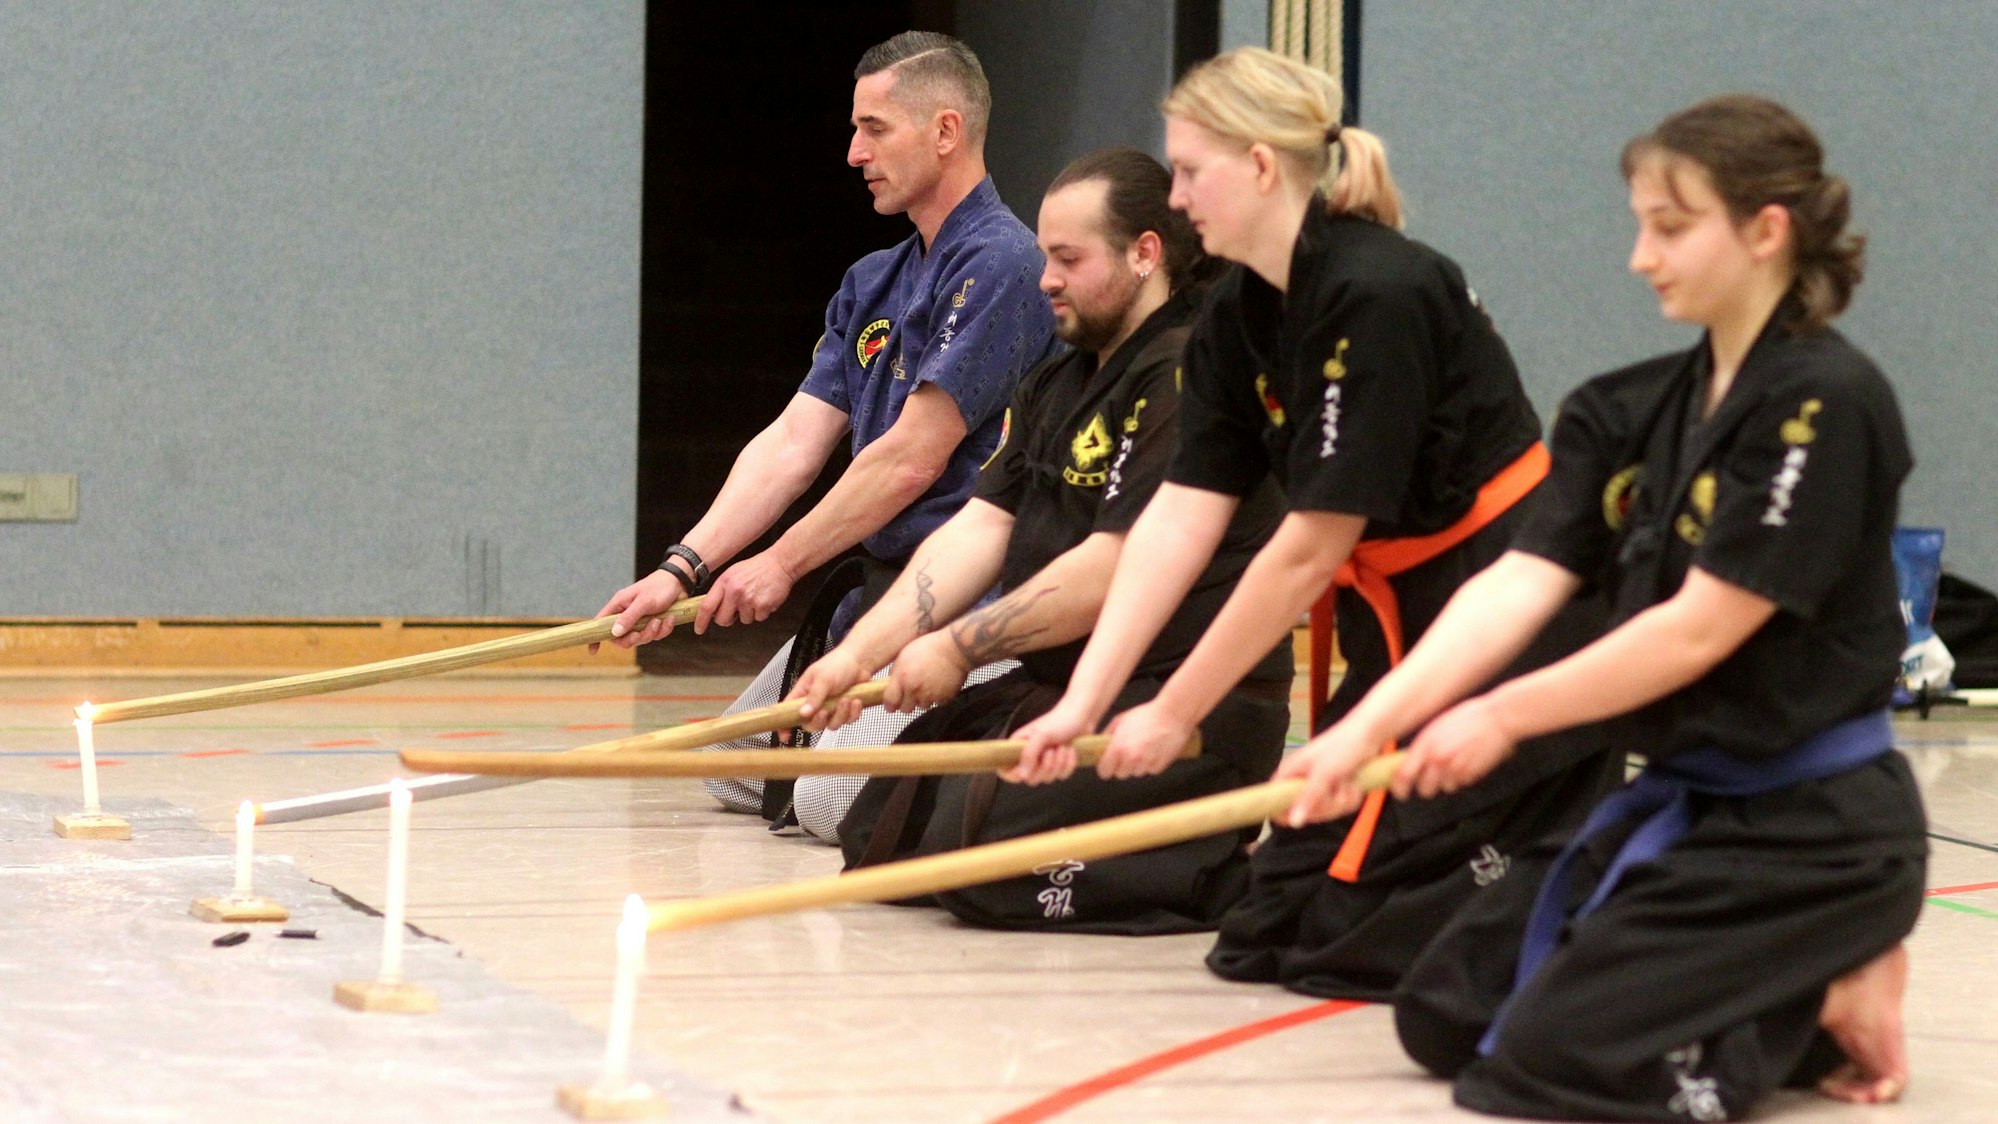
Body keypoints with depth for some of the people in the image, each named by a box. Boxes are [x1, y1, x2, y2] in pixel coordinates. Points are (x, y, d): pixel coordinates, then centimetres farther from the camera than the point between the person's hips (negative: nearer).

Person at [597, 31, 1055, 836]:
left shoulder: (998, 264, -15)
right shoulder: (871, 284, 15)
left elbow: (912, 459, -18)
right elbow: (793, 444, 8)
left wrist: (783, 564, -10)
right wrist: (684, 569, -4)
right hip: (867, 585, 10)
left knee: (831, 799, -23)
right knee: (735, 771, 12)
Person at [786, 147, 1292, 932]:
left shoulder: (1189, 375, -15)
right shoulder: (1055, 387, 17)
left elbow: (1114, 569, -21)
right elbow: (982, 527, 9)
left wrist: (961, 647, -12)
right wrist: (860, 652, -3)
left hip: (1190, 712, -10)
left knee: (979, 851, -26)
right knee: (878, 835, 6)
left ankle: (1227, 867, -8)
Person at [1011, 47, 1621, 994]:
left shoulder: (1378, 299, -23)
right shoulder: (1237, 320, 5)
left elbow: (1315, 544, -22)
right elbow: (1179, 518, -1)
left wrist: (1174, 713, -16)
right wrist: (1083, 702, -10)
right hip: (1400, 620, 10)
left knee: (1358, 932, -11)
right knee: (1271, 930, 9)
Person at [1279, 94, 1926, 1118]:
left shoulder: (1824, 405, -18)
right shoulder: (1636, 413, 6)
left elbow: (1701, 628, -21)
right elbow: (1519, 583, -5)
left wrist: (1508, 716, -16)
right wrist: (1367, 727, -18)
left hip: (1811, 825, -9)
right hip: (1677, 800, 9)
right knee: (1445, 1015, 8)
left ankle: (1831, 1003, 2)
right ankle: (1793, 987, 14)